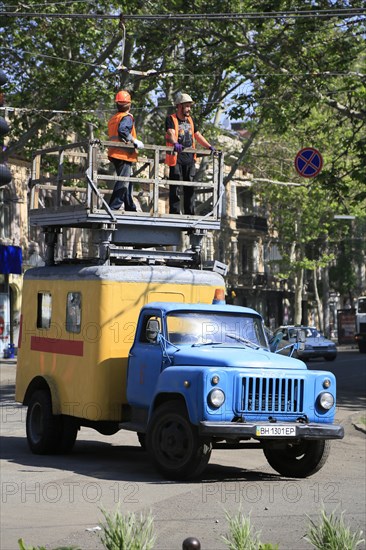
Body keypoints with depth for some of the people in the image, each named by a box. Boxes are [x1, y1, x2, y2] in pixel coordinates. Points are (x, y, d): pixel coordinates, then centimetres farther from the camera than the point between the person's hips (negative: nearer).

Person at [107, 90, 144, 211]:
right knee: (123, 183, -9)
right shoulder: (127, 117, -9)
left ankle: (130, 208, 22)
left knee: (127, 182, 17)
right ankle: (113, 208, -15)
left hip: (114, 154, 9)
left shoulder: (113, 118, 18)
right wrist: (135, 142, -20)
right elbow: (122, 130, -26)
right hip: (124, 154, -9)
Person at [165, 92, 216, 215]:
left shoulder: (190, 120, 19)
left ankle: (190, 213, 13)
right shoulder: (171, 119, -3)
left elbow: (198, 136, 24)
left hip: (190, 158, 6)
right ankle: (174, 212, -3)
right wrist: (175, 144, -42)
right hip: (176, 158, -6)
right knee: (175, 187, -5)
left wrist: (209, 147, 12)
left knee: (190, 187, 8)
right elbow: (171, 133, -22)